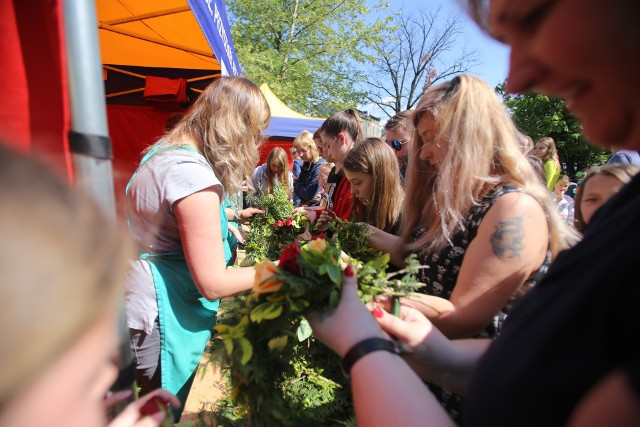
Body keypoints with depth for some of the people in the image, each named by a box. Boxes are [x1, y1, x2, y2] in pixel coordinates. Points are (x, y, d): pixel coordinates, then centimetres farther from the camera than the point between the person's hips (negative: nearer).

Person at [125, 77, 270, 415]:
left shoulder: (164, 151, 3)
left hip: (141, 298, 9)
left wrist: (231, 215, 21)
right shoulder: (194, 176, -28)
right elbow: (213, 283, -26)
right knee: (178, 412, 14)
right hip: (161, 315, -9)